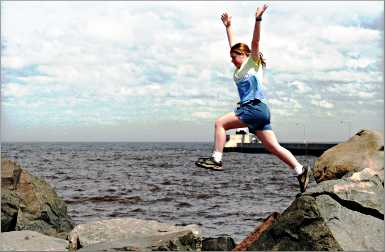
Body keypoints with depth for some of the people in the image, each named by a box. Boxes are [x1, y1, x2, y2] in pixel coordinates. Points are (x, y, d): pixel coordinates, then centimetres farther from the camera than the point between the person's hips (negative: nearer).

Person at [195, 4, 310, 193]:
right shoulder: (240, 69, 24)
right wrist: (228, 26, 36)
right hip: (255, 111, 9)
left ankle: (216, 160, -14)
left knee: (220, 123, -12)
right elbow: (233, 45, 33)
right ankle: (300, 171, -5)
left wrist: (258, 19, -20)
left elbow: (255, 42, -10)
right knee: (273, 147, 0)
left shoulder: (253, 62, 4)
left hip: (255, 107, -9)